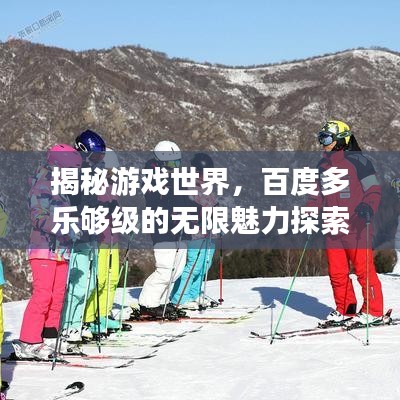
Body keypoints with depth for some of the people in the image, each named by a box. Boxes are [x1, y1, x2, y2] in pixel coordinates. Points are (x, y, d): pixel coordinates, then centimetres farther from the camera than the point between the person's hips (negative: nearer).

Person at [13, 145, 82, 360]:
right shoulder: (42, 187, -9)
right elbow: (38, 217, -17)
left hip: (61, 249, 9)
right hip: (43, 248, -9)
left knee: (58, 295, 6)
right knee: (42, 294, -13)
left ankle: (49, 340, 12)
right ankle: (28, 342, -11)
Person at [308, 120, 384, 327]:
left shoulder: (357, 161, -7)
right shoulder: (323, 165, 14)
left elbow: (374, 190, -8)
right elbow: (319, 195, 22)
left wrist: (367, 208, -25)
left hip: (356, 227, -7)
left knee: (363, 269, -5)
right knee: (337, 272, 7)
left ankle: (373, 311, 4)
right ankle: (345, 310, 19)